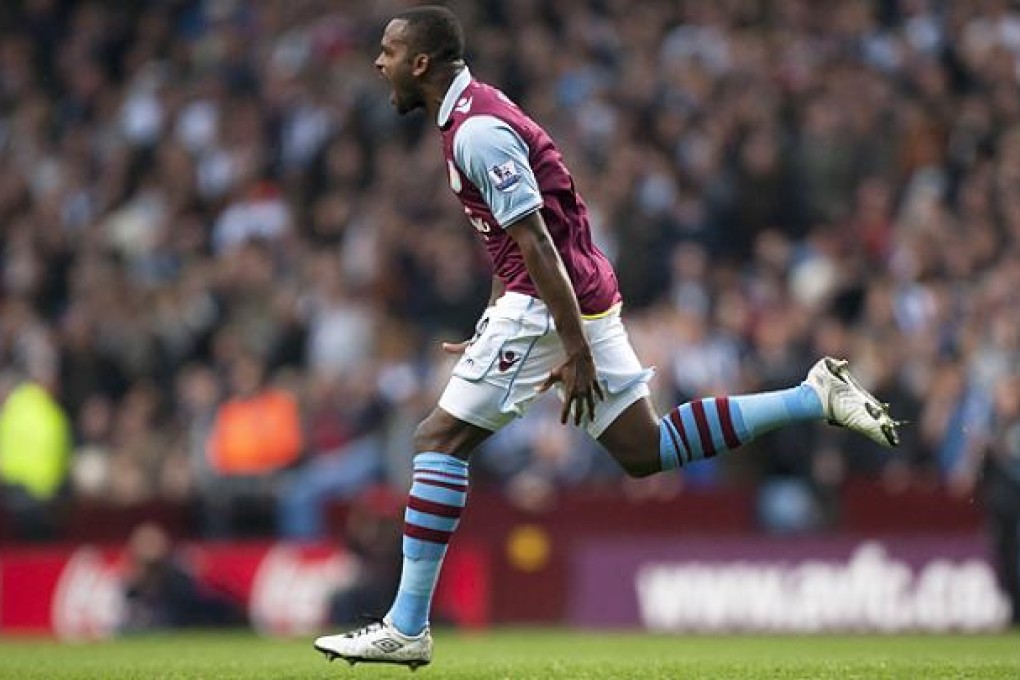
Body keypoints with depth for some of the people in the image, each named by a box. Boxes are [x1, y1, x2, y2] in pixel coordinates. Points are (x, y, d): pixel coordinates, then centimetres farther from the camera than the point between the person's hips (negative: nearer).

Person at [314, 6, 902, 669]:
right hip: (588, 292, 10)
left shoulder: (476, 131, -16)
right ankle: (818, 395, 10)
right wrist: (492, 334, 25)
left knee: (441, 439, -6)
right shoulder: (480, 113, 15)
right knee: (645, 449, 12)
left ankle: (406, 630, -6)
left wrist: (576, 350, -23)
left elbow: (536, 242, -21)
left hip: (549, 305, -10)